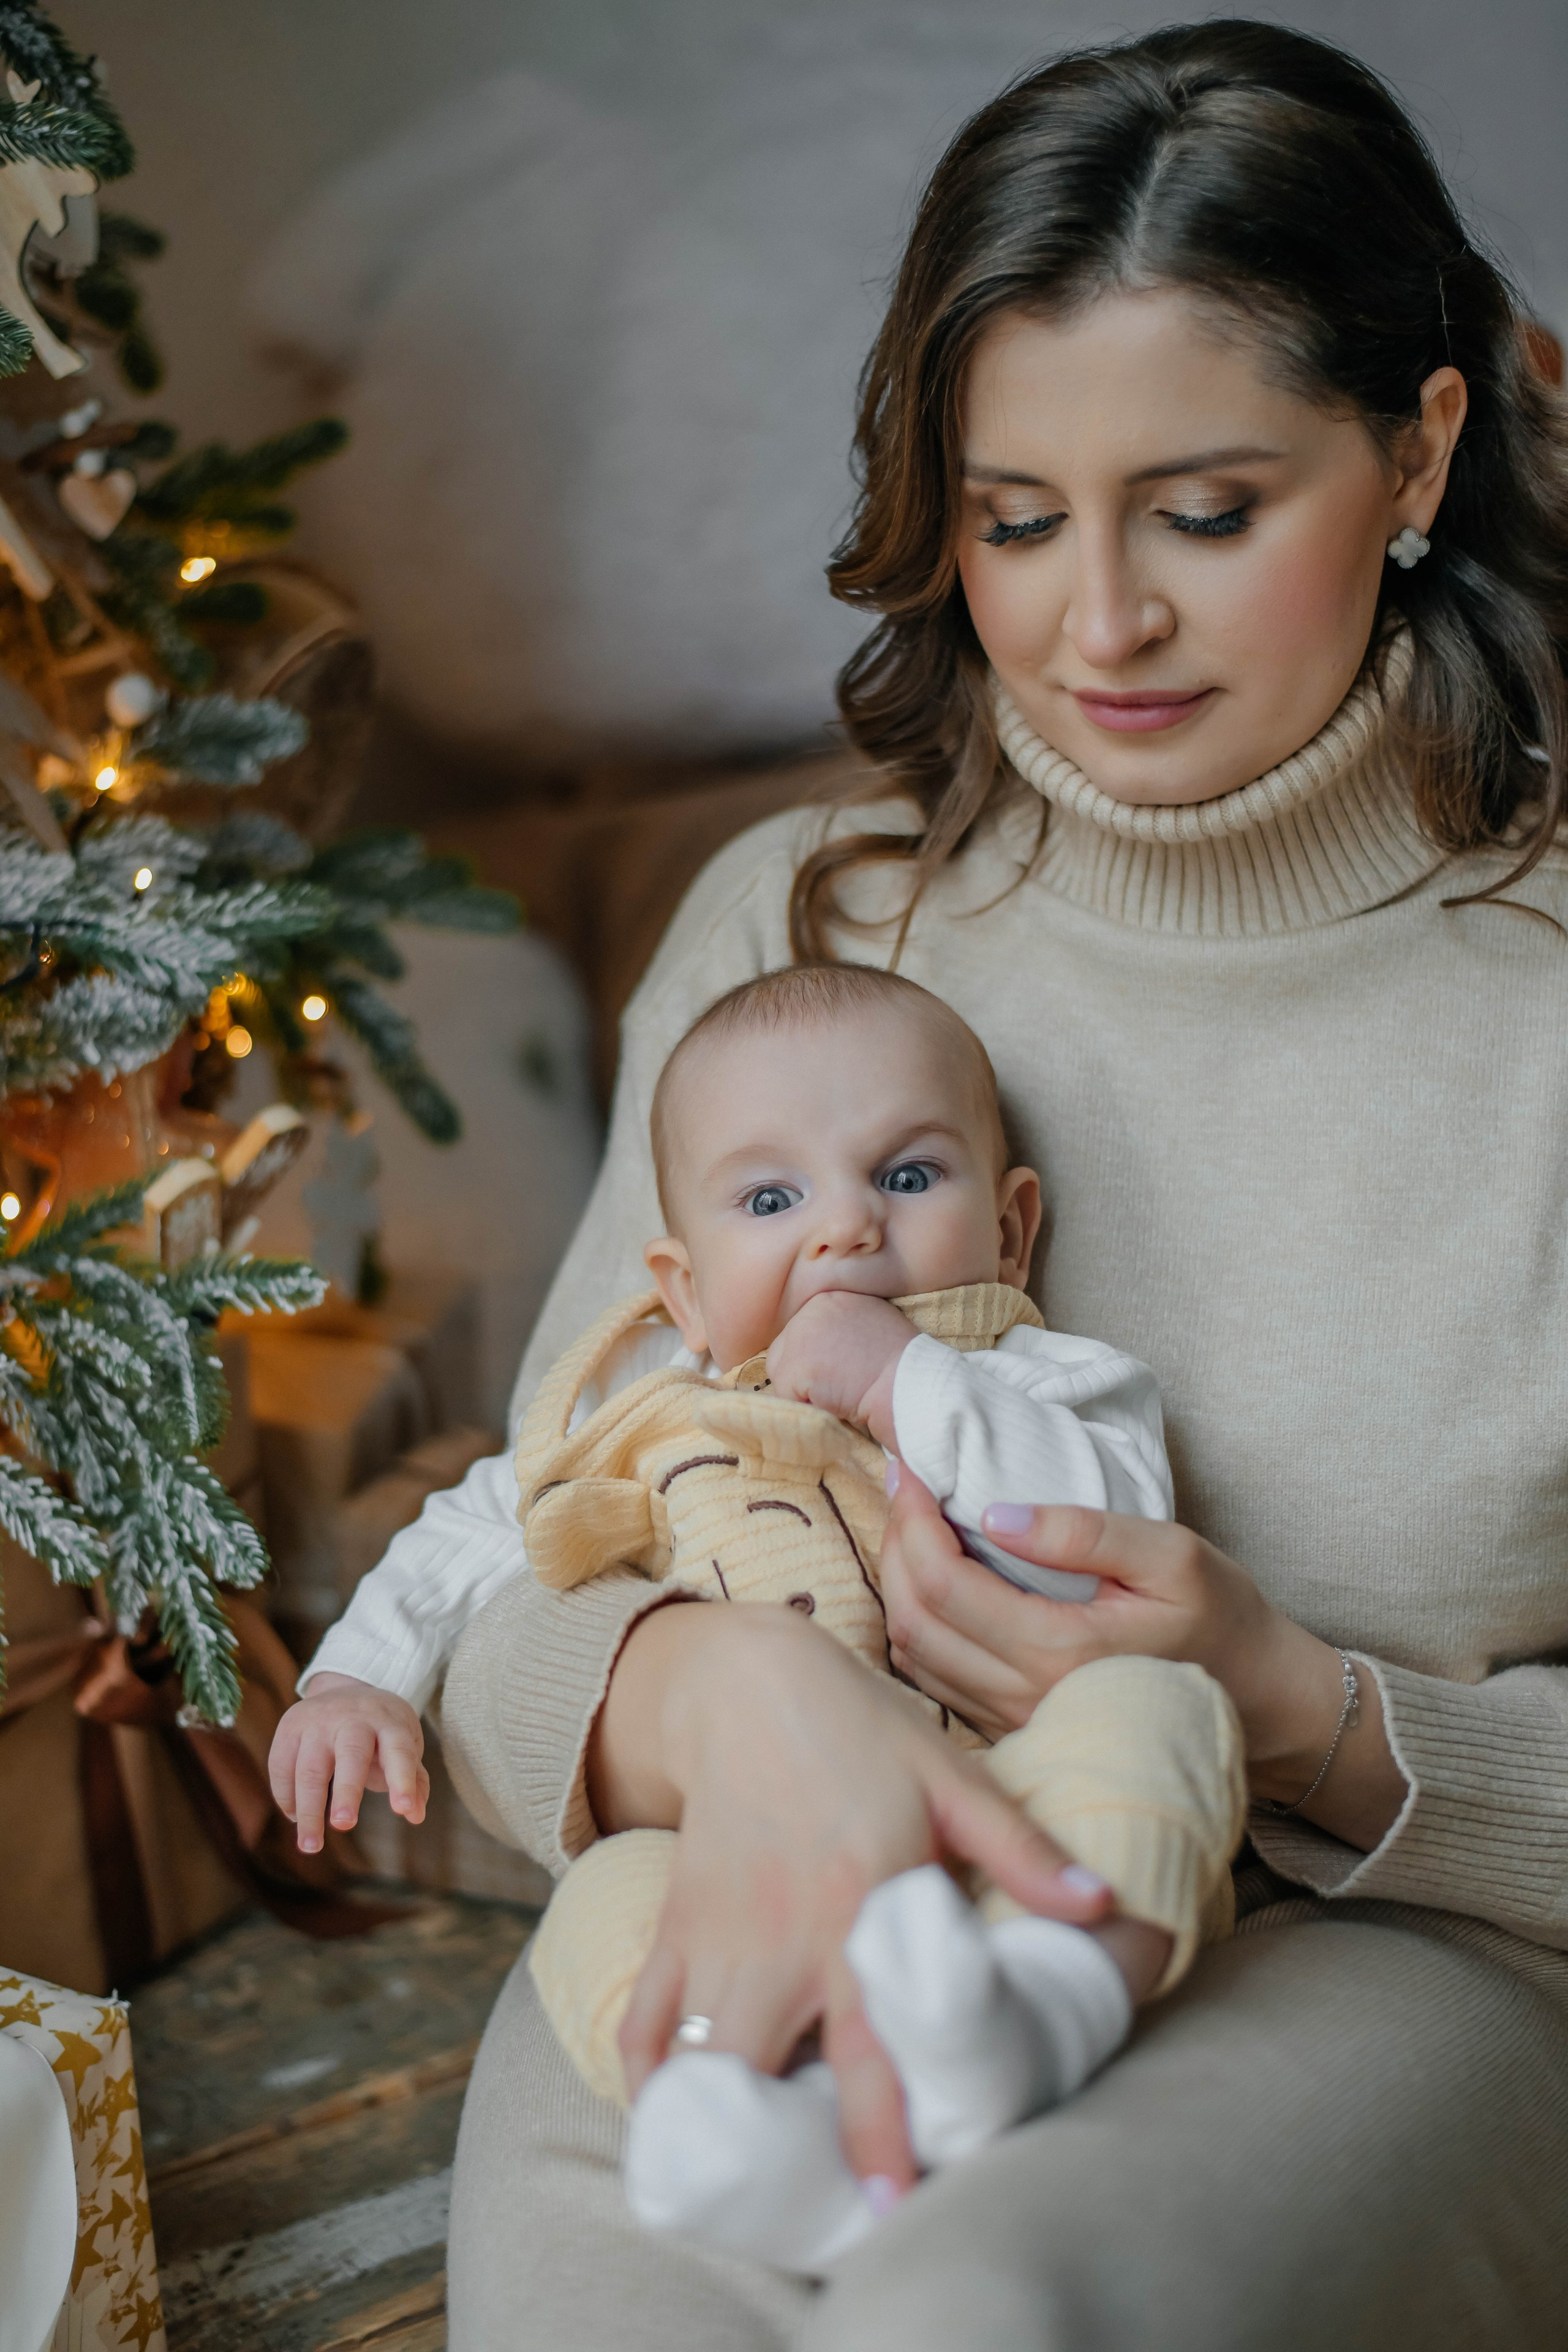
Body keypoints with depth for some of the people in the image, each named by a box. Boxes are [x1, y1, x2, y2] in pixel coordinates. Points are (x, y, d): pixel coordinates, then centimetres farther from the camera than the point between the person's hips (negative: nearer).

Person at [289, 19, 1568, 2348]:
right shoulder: (787, 931, 3)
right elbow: (521, 1584, -1)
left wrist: (1291, 1703, -18)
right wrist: (723, 1681, -24)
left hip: (1362, 1968, -1)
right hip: (751, 1942, 2)